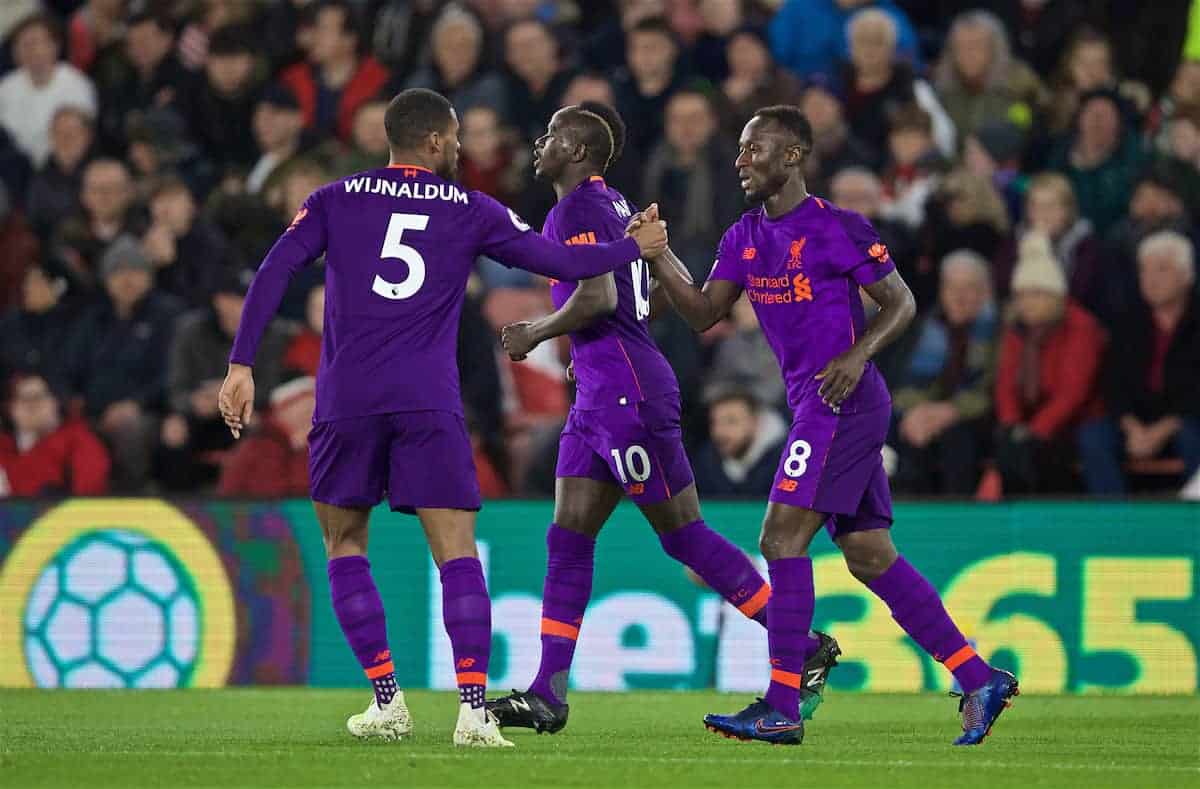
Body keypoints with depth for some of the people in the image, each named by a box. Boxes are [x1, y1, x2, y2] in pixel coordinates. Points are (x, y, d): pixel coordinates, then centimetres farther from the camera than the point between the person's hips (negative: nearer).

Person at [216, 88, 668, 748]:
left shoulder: (334, 201, 10)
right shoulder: (471, 211, 9)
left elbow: (274, 272, -1)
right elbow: (562, 263, 10)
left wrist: (241, 364, -3)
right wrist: (635, 248, 27)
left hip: (347, 400, 1)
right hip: (429, 406, -1)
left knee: (344, 546, 16)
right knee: (458, 555, 0)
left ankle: (387, 701, 9)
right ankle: (474, 708, -14)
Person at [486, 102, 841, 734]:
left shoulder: (578, 209, -12)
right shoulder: (613, 204, 17)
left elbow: (597, 298, -25)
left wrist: (535, 332, -10)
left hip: (627, 395, -10)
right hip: (597, 397, 10)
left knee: (683, 535, -3)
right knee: (567, 540, 5)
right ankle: (547, 695, 3)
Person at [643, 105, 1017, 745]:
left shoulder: (838, 229, -10)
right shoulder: (744, 238, 13)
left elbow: (901, 303, -5)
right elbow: (704, 314, 10)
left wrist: (857, 355, -20)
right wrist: (659, 256, -3)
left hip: (844, 400, -9)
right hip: (812, 405, 9)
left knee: (781, 538, -13)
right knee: (870, 556, 9)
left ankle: (781, 710, -11)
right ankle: (979, 681, 14)